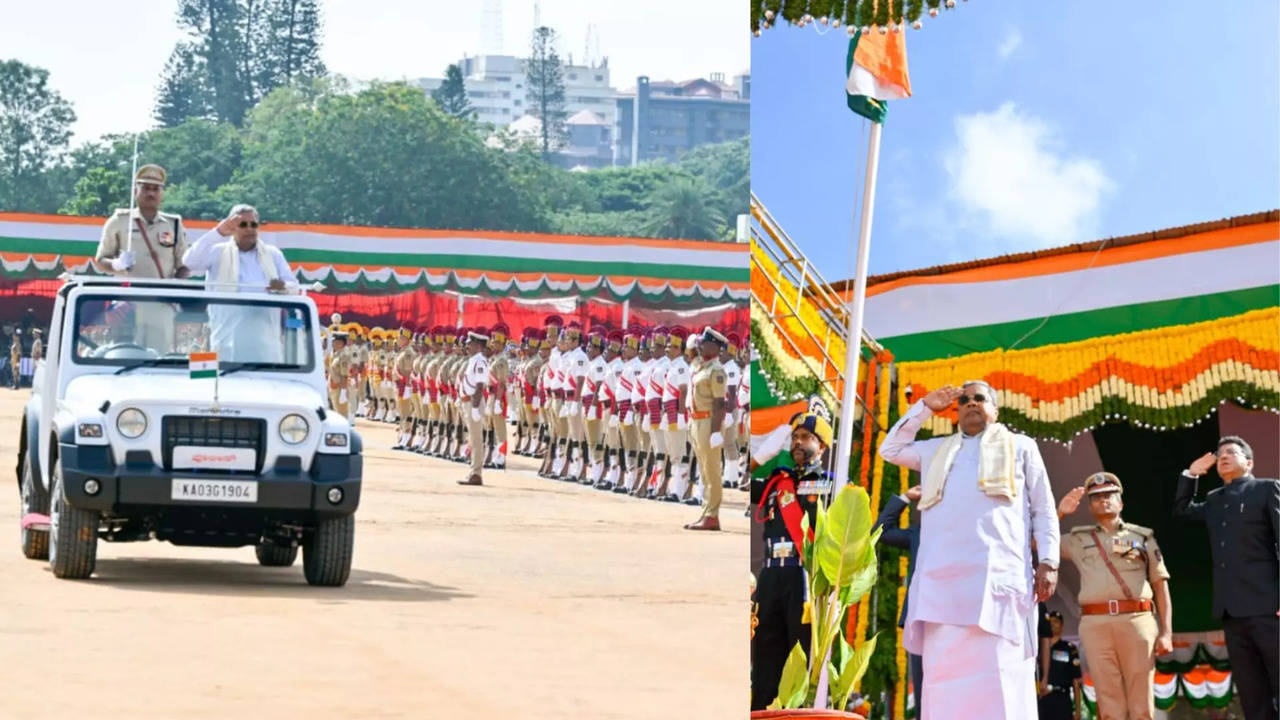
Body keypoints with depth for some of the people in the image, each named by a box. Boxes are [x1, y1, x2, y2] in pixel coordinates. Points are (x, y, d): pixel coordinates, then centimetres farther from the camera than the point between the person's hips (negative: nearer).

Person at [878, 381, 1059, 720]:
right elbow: (890, 450, 35)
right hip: (942, 576, 3)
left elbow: (1044, 510, 15)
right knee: (944, 671, -7)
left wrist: (1048, 562, 1)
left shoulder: (1021, 447, 22)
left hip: (997, 574, -3)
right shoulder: (938, 450, 30)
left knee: (998, 673, -14)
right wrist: (924, 407, 29)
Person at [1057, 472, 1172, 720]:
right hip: (1095, 624, 1)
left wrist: (1166, 632, 2)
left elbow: (1161, 586, 13)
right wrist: (1059, 513, 6)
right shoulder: (1079, 539, 21)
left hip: (1137, 619, -1)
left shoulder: (1143, 537, 17)